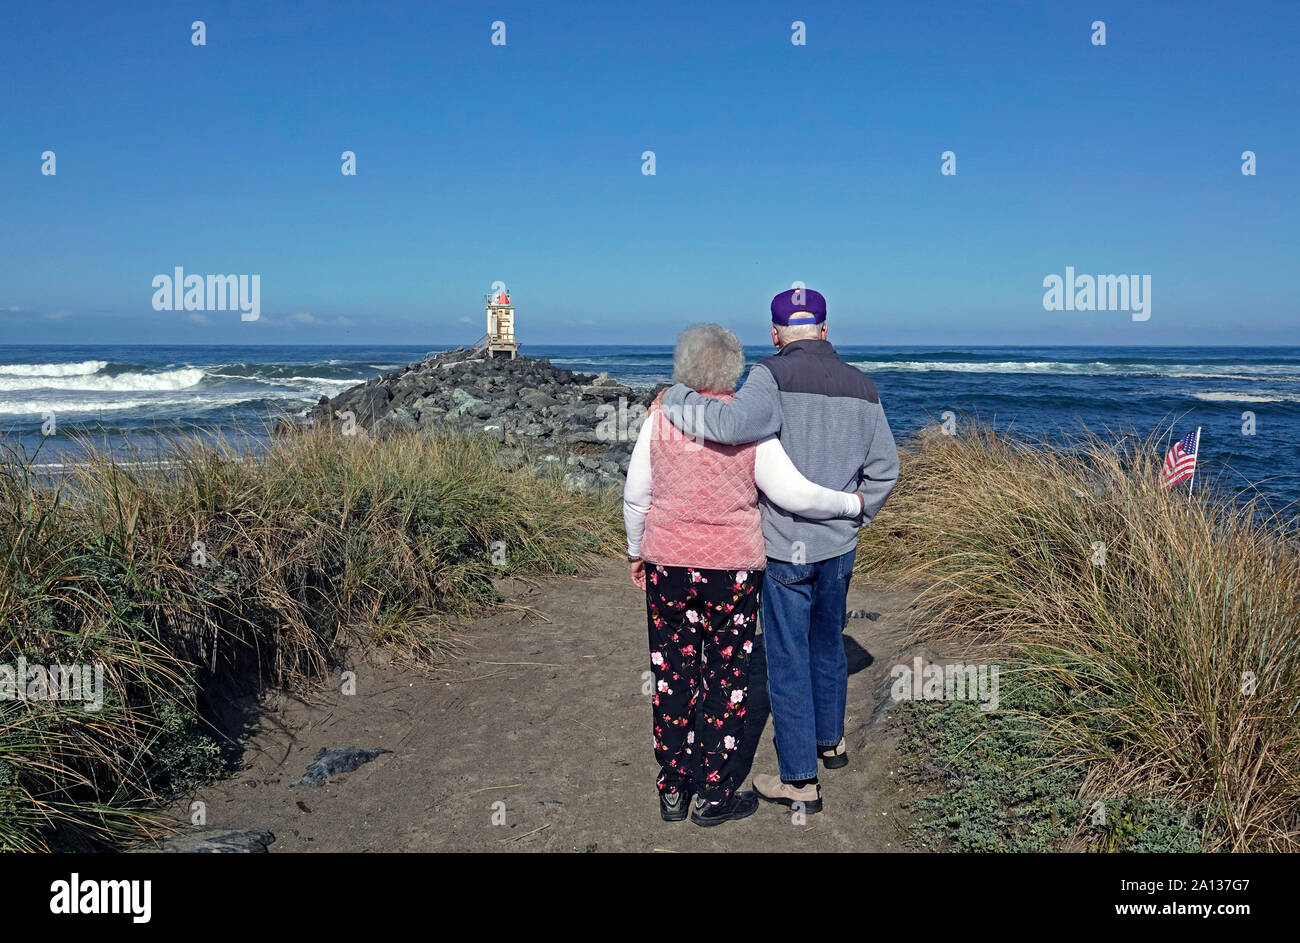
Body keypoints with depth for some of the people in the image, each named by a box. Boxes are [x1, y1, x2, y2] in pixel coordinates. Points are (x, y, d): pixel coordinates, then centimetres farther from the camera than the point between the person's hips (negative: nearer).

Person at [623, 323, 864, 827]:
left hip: (668, 563, 2)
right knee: (726, 677, 10)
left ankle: (672, 789, 23)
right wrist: (852, 503, 2)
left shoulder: (660, 418, -5)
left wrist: (636, 552, 16)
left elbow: (636, 497, 1)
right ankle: (714, 794, 18)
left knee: (673, 675, 13)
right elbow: (795, 495, -14)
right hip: (732, 568, -2)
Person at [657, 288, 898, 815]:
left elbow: (732, 423, -35)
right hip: (840, 547, 6)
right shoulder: (862, 387, 4)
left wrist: (674, 399, -20)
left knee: (788, 662, 5)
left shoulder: (775, 377, -16)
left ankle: (799, 780, 13)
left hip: (786, 549, -6)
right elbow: (884, 469, 8)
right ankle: (831, 741, 43)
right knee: (827, 644, 24)